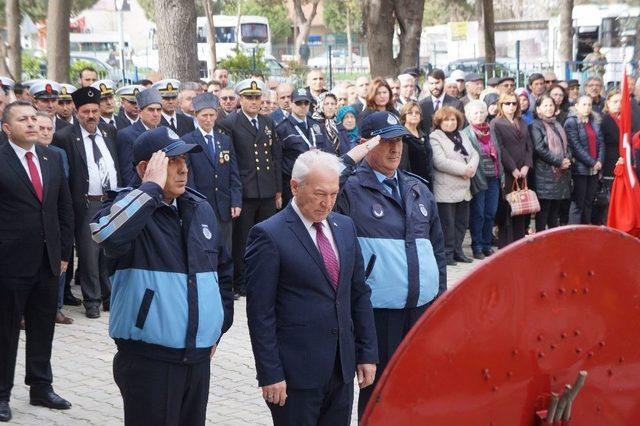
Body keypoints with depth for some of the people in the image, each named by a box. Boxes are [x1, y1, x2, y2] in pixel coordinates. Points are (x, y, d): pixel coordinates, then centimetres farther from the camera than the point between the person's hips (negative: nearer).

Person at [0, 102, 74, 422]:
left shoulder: (52, 158, 9)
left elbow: (65, 209, 13)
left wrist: (64, 252, 9)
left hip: (48, 261, 5)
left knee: (43, 329, 14)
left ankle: (41, 387, 27)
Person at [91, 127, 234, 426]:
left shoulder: (200, 208, 9)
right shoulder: (127, 207, -9)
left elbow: (222, 270, 22)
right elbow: (105, 234, -35)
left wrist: (219, 326, 18)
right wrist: (152, 187, -24)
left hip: (200, 355, 6)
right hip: (149, 359, -6)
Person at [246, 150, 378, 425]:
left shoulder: (345, 227, 9)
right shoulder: (269, 235, -11)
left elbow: (360, 294, 13)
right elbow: (260, 313, -12)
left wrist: (367, 353, 9)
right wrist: (271, 374, -14)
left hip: (343, 369, 6)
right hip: (296, 372, -6)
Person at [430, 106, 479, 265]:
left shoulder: (462, 137, 18)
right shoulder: (435, 138, -7)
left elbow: (474, 154, 11)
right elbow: (440, 162, -18)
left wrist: (471, 167, -12)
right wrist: (464, 169, -16)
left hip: (464, 189, 7)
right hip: (446, 190, -7)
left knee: (462, 222, 11)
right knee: (447, 223, -4)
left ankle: (457, 251, 22)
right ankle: (447, 253, 4)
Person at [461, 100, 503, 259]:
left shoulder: (490, 131, 13)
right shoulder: (466, 134, -5)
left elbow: (498, 154, 17)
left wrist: (501, 175, 11)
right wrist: (474, 179, -17)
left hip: (493, 179, 6)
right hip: (478, 179, -6)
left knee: (491, 213, 8)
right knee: (478, 214, -1)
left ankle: (487, 245, 18)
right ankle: (477, 247, 7)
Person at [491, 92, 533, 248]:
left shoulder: (522, 123, 18)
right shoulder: (496, 124, -1)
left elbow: (529, 146, 13)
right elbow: (500, 149, -9)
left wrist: (526, 166, -2)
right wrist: (513, 169, -12)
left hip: (522, 172, 5)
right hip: (506, 174, -5)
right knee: (506, 210, -6)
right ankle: (505, 245, -2)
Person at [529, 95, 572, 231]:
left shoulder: (557, 125, 18)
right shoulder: (535, 126, -5)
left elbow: (565, 145, 19)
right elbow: (540, 149, -14)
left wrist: (567, 160, -2)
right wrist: (559, 162, -14)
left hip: (561, 174, 7)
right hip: (544, 174, -7)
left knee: (555, 211, 10)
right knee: (543, 211, -6)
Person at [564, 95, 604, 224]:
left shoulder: (594, 122, 13)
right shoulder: (571, 122, -6)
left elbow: (601, 143, 10)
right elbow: (576, 146, -13)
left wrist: (600, 161, -6)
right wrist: (592, 162, -15)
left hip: (594, 169, 6)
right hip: (580, 169, -6)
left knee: (589, 203, 10)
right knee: (578, 204, -5)